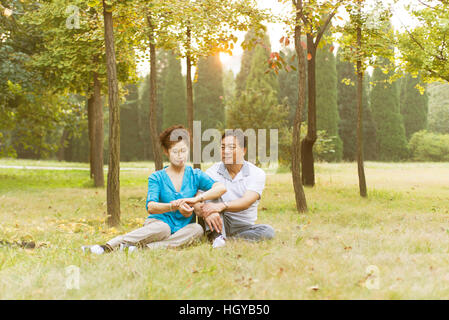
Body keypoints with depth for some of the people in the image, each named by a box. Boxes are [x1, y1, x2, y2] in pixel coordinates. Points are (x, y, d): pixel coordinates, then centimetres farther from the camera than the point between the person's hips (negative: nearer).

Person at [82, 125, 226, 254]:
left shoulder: (195, 175, 8)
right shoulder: (157, 178, 4)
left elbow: (221, 188, -8)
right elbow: (151, 207, -12)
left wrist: (196, 199, -22)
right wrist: (175, 206, -30)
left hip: (182, 229, 2)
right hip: (159, 221, -2)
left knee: (197, 229, -33)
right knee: (162, 228, -38)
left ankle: (144, 248, -42)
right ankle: (107, 246, -42)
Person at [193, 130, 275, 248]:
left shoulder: (257, 173, -6)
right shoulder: (212, 172, -2)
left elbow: (247, 201, -22)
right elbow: (196, 201, -14)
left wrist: (222, 206, -40)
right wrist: (205, 213, -38)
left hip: (244, 227, 0)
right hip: (219, 225, 0)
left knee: (268, 231, -28)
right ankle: (217, 237, -36)